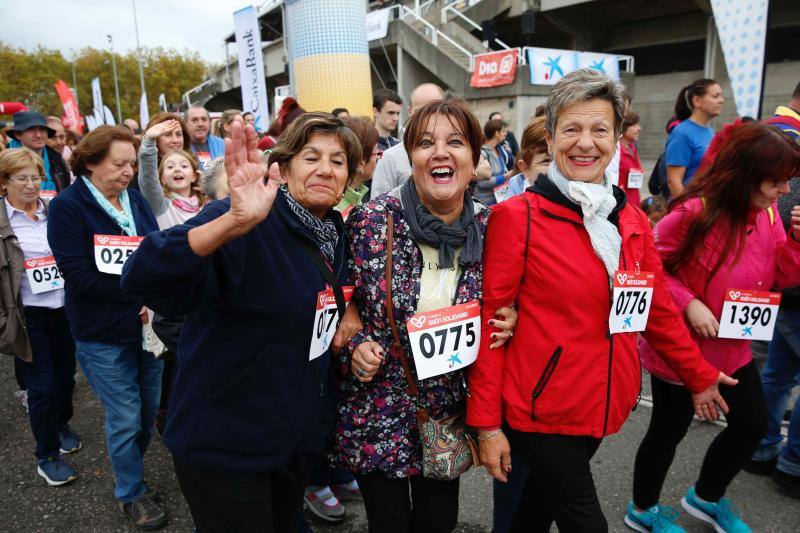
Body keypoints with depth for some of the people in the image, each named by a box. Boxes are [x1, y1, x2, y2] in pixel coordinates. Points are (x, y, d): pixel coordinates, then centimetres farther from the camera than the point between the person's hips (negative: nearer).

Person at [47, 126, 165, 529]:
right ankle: (132, 493, 29)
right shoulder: (66, 207, -10)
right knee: (125, 419, 6)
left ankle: (130, 475, 40)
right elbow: (79, 276, -17)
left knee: (149, 410, 15)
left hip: (145, 326, 5)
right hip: (103, 336, -5)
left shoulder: (136, 200, 5)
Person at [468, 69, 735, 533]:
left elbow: (659, 309, 15)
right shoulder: (516, 216, -13)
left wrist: (699, 375, 23)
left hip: (605, 406, 5)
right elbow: (490, 321, -14)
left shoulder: (633, 221, 4)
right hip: (540, 410, -5)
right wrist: (487, 423, -13)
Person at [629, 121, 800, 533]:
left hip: (733, 347, 8)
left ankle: (706, 497, 44)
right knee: (670, 430, 9)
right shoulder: (694, 213, -23)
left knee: (753, 425, 18)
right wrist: (688, 303, -26)